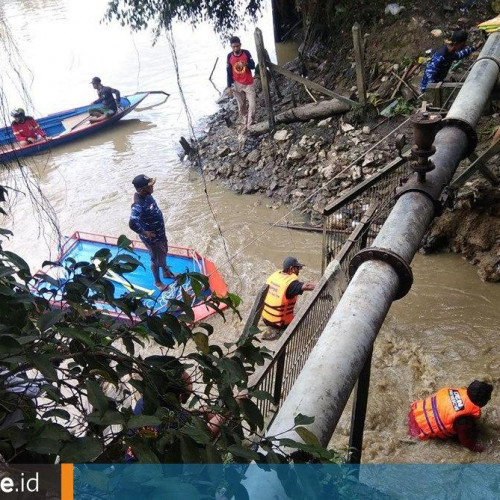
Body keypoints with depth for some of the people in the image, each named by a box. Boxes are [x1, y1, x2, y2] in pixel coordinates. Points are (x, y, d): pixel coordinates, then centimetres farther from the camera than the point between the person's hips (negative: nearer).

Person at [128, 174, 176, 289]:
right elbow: (132, 224, -49)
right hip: (152, 237, -8)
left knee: (164, 253, 30)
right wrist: (145, 233, -31)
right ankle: (157, 282, 40)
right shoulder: (138, 205, -38)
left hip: (160, 231, 8)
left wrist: (161, 230, 12)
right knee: (156, 260, 15)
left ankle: (166, 272, 56)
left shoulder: (146, 195, -9)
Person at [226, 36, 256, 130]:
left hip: (249, 83, -1)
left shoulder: (246, 53, -7)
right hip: (237, 84, 1)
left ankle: (250, 123, 4)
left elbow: (253, 66, -4)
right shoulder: (229, 56, -4)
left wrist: (246, 64, -27)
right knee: (241, 105, 7)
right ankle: (244, 123, 17)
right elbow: (229, 72, 1)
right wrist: (229, 86, -1)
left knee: (252, 104, -5)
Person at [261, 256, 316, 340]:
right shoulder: (291, 283, -24)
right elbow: (307, 286, -38)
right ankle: (276, 330, 6)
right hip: (278, 322, -7)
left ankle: (273, 329, 17)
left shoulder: (275, 274, -2)